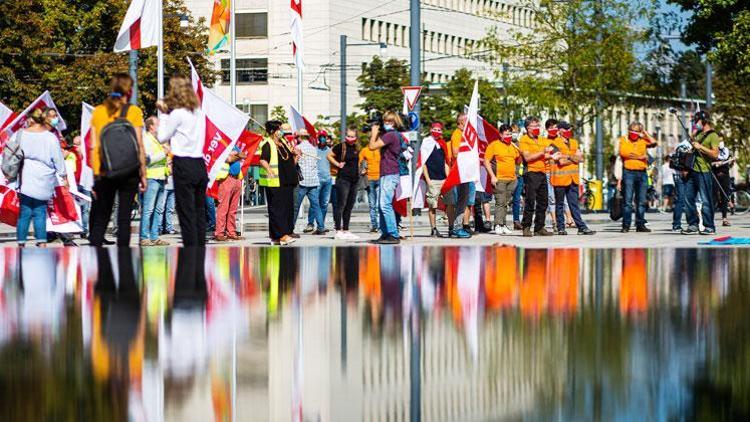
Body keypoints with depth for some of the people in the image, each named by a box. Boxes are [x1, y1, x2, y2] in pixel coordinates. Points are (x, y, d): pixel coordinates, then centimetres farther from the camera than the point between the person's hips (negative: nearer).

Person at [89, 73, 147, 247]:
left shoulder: (98, 111, 7)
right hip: (128, 172, -2)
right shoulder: (133, 111, -1)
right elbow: (139, 145, -4)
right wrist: (143, 174, 1)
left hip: (103, 172, 2)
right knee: (124, 218, 1)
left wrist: (95, 175, 9)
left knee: (100, 219, 7)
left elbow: (94, 146, 5)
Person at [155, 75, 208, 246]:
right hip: (200, 165, 7)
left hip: (183, 167, -7)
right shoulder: (199, 112, 12)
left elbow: (162, 138, -1)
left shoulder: (177, 114, -10)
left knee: (186, 213, -5)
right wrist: (168, 113, 14)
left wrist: (165, 115, 8)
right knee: (199, 212, 9)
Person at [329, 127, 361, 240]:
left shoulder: (356, 148, 12)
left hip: (354, 180, 7)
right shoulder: (341, 146, -6)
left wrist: (359, 171, 13)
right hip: (343, 179, -7)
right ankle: (338, 231, -7)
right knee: (341, 205, -7)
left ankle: (346, 230, 16)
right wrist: (338, 164, -7)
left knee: (349, 206, 10)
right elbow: (329, 156, -1)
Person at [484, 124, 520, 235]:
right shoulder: (494, 145, -2)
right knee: (500, 202, -10)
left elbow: (518, 161, 23)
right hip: (499, 180, -6)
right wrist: (492, 176, -12)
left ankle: (503, 224, 13)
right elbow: (486, 161, -5)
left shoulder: (513, 146, 16)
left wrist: (520, 153, 1)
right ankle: (498, 225, -9)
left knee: (506, 202, 8)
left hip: (512, 180, 6)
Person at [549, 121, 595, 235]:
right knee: (560, 204, 4)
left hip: (573, 178, 5)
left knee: (574, 204, 5)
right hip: (560, 178, -5)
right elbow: (561, 161, -16)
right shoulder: (555, 143, -6)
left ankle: (581, 227, 1)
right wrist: (574, 158, -3)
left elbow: (580, 158, 4)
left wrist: (568, 157, -10)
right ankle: (561, 228, 9)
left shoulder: (574, 142, 15)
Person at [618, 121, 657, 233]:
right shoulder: (624, 140, 7)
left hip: (642, 173, 3)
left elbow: (653, 143, 0)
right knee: (627, 200, -6)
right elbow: (623, 153, -8)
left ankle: (640, 225, 9)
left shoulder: (642, 141, 15)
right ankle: (626, 225, -5)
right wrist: (639, 157, -8)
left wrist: (645, 133, 6)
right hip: (628, 172, -3)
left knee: (641, 201, 5)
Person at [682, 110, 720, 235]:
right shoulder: (698, 133, 19)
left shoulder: (713, 136, -5)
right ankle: (693, 225, 13)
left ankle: (709, 227, -1)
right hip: (692, 171, 8)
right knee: (689, 199, 7)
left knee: (705, 200, -5)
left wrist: (700, 147, -16)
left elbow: (715, 154, -15)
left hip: (704, 172, -8)